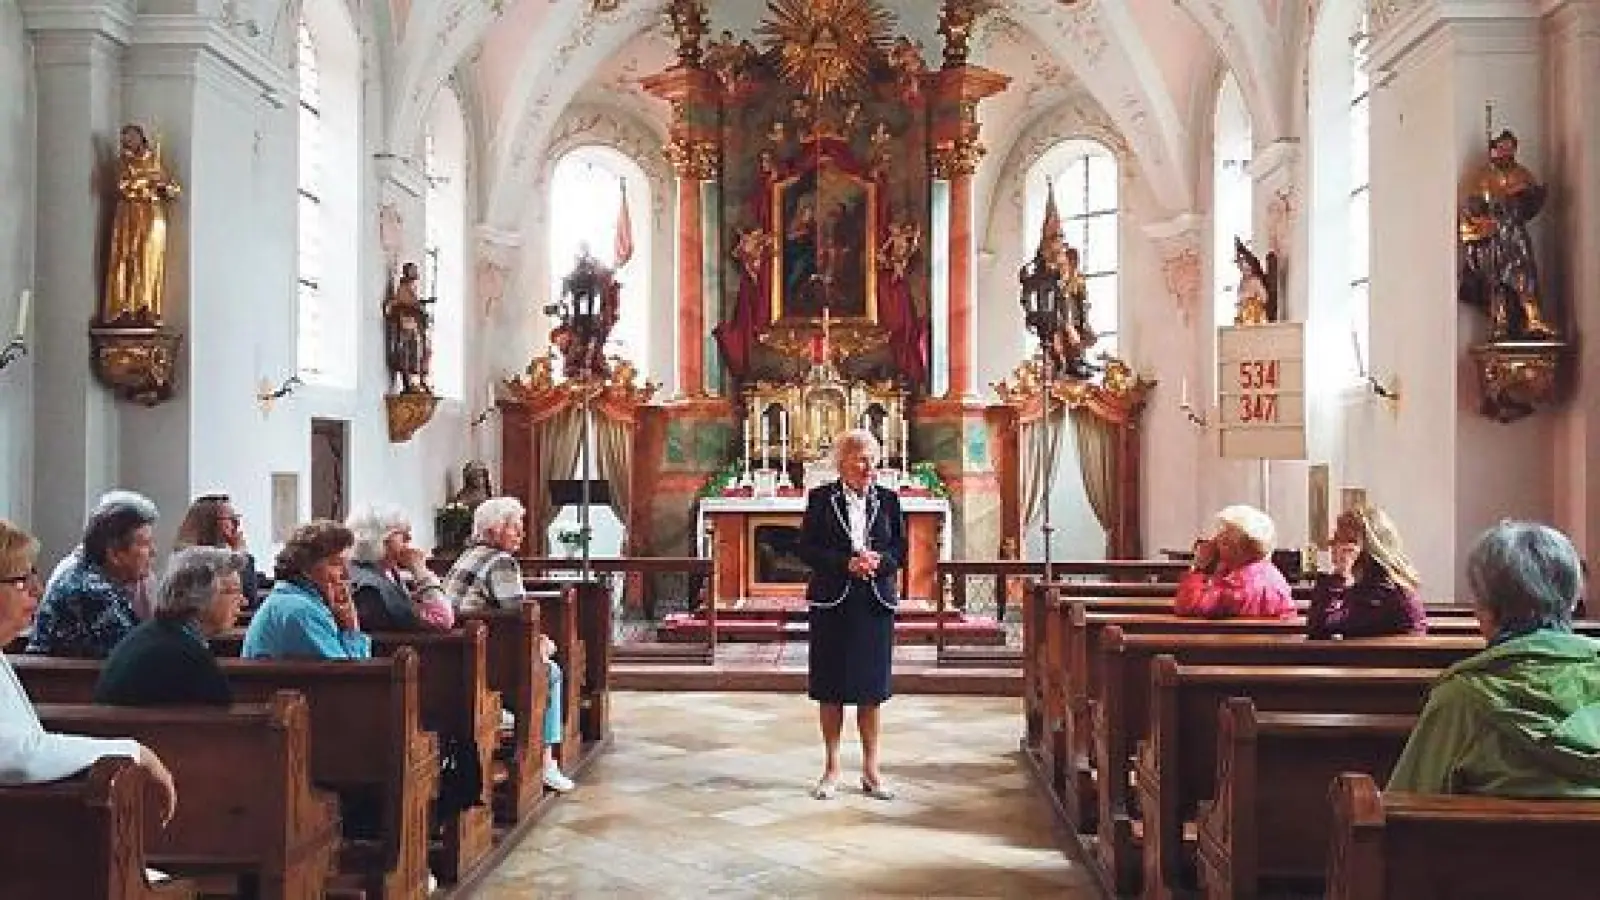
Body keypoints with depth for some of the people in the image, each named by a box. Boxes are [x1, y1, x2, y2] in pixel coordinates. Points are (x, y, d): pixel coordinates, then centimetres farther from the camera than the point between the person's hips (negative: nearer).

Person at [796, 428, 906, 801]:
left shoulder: (888, 500, 7)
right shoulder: (821, 498, 1)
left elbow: (901, 550, 7)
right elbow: (805, 548, -4)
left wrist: (879, 560, -14)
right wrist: (846, 564, -16)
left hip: (876, 603, 2)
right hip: (832, 602, -2)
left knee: (872, 688, 5)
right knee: (831, 688, 4)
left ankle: (871, 770, 14)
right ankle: (831, 769, 14)